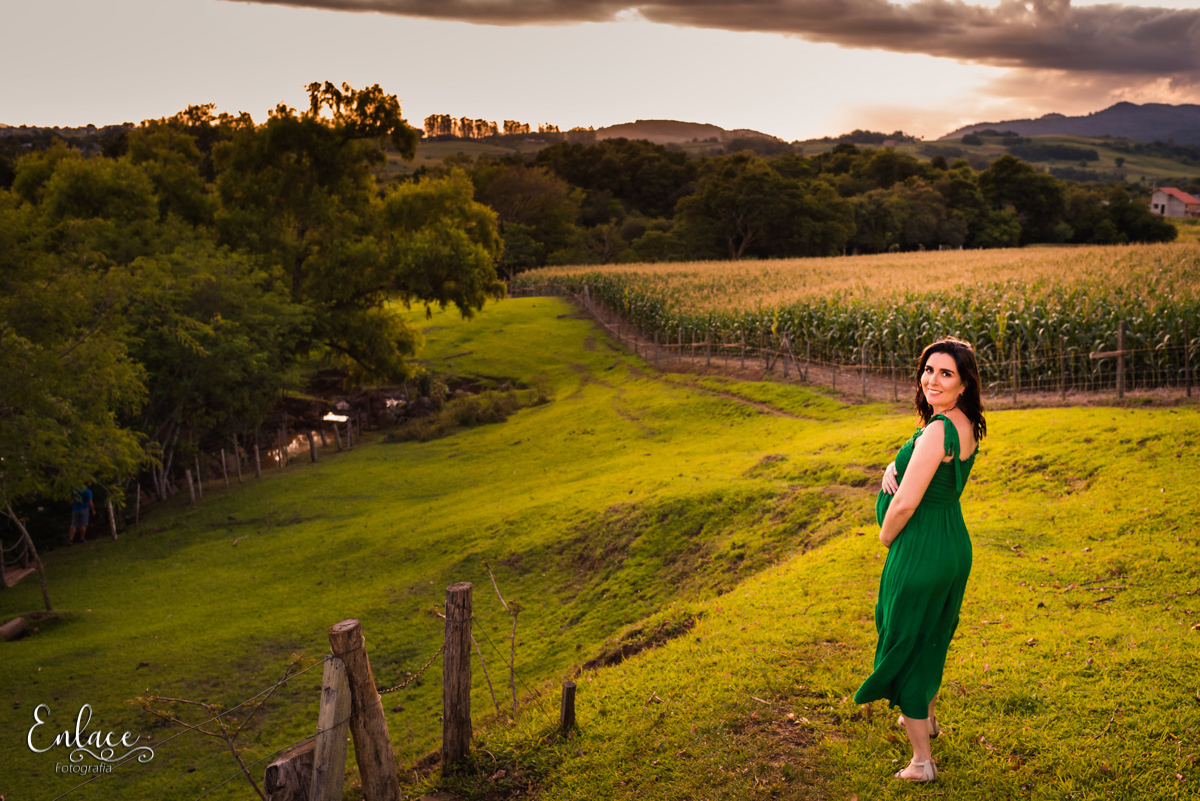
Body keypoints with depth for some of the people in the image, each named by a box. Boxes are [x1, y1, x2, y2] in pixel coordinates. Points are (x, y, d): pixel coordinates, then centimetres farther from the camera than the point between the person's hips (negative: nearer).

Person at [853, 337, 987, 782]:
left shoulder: (938, 431, -25)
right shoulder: (966, 426, 4)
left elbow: (905, 502, -25)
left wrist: (886, 536, -6)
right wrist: (893, 467, -4)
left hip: (921, 550, -9)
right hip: (954, 543, 9)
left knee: (904, 644, 5)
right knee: (931, 637, 28)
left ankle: (921, 760, 15)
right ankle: (926, 717, 50)